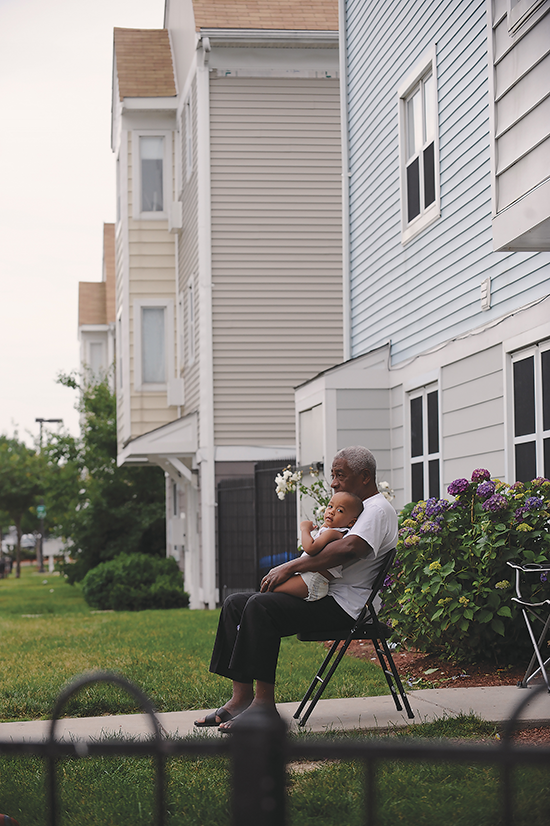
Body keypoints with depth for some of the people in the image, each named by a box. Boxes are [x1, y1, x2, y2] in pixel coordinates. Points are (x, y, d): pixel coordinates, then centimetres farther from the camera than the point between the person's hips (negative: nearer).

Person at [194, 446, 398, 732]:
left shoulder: (378, 510, -8)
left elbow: (349, 548, -28)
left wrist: (291, 566, -24)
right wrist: (284, 573, 5)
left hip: (344, 607, -11)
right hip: (318, 595, 11)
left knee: (260, 605, -29)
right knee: (235, 603, 1)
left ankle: (264, 701, -28)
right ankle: (241, 696, -7)